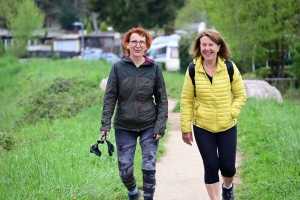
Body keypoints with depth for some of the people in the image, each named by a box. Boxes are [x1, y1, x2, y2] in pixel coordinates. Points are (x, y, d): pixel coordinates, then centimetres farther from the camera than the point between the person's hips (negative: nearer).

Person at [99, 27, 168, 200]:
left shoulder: (154, 68, -2)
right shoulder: (118, 67, -3)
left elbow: (162, 100, 1)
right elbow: (110, 97, -3)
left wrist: (160, 126, -7)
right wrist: (106, 124, -11)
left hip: (149, 126, 0)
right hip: (124, 127, 0)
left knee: (149, 168, -8)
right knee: (125, 170, 3)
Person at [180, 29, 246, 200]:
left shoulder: (230, 68, -7)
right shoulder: (193, 70, -8)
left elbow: (241, 95, 2)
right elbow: (186, 100, -2)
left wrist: (231, 113, -13)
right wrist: (186, 128, -3)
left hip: (227, 127, 1)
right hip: (202, 128, 0)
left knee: (228, 166, 4)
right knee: (211, 166, -2)